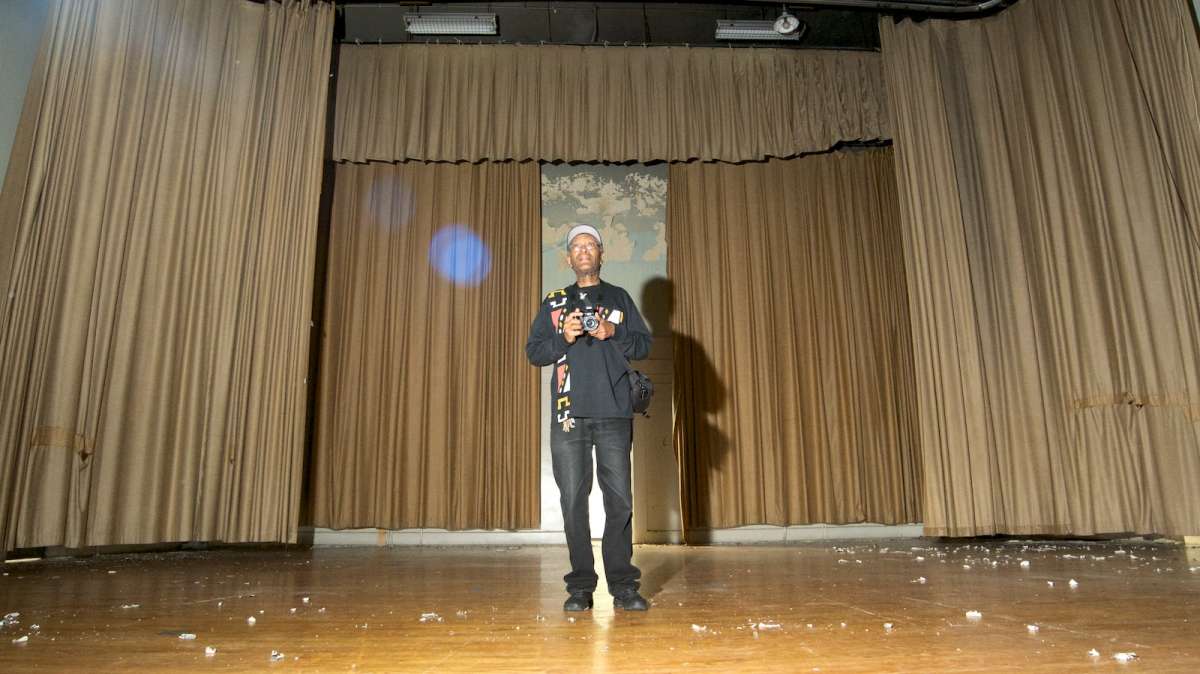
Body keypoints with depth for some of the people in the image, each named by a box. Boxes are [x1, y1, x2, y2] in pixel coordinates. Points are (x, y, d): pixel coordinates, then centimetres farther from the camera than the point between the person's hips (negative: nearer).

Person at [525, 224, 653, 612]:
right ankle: (580, 587, 8)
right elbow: (533, 351, 10)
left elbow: (643, 345, 9)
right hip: (569, 413, 1)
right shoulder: (554, 303, 17)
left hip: (614, 412, 0)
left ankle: (623, 585, 5)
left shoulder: (619, 298, 16)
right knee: (573, 499, 0)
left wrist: (613, 332, -9)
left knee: (620, 499, -4)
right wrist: (564, 337, -8)